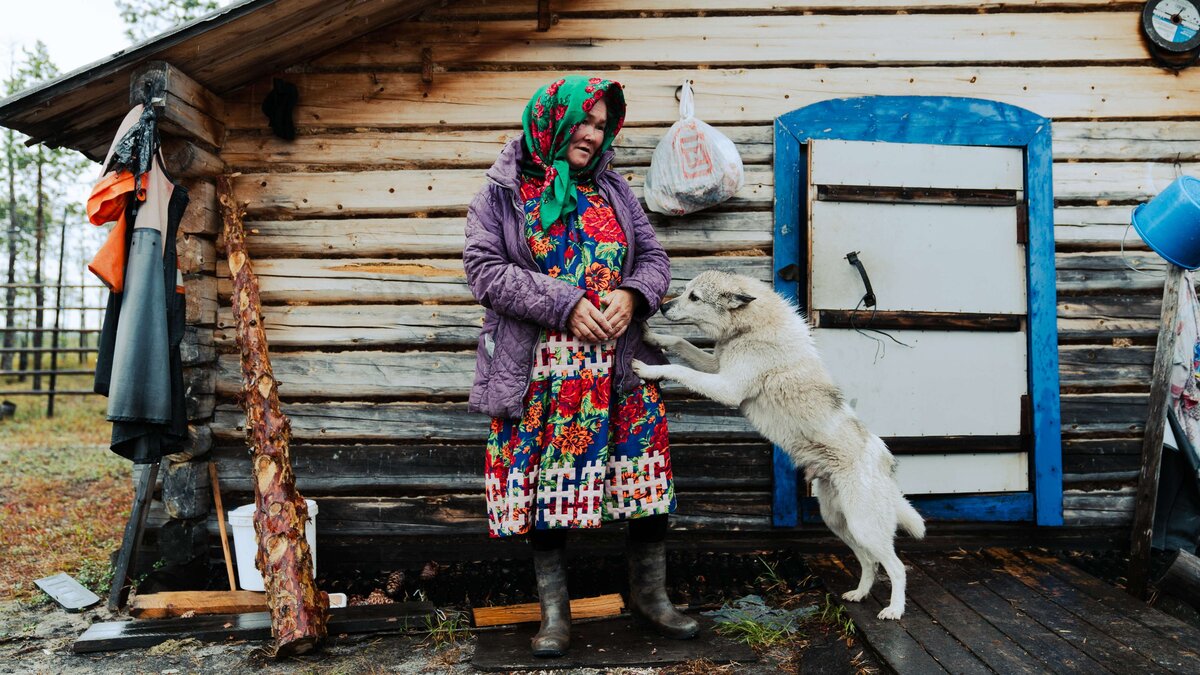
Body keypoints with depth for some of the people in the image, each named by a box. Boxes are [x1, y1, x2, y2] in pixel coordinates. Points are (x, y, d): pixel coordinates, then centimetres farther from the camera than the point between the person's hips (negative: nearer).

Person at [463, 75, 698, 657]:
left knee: (646, 476, 6)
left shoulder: (612, 189, 12)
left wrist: (631, 295, -10)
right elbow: (484, 269, -8)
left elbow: (654, 257, 13)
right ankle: (553, 610, 22)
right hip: (539, 372, -3)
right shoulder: (502, 192, 2)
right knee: (546, 484, 5)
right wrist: (565, 304, -16)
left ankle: (649, 593, 27)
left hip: (621, 368, 3)